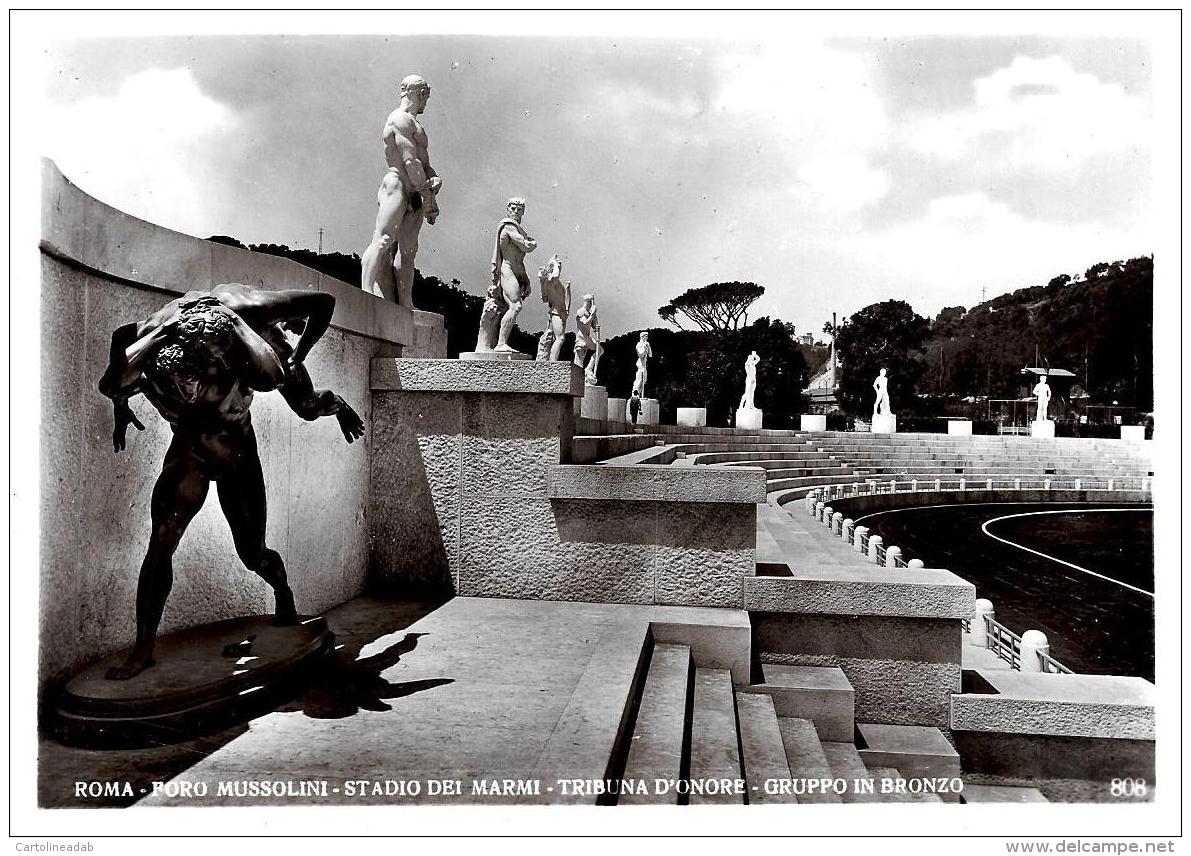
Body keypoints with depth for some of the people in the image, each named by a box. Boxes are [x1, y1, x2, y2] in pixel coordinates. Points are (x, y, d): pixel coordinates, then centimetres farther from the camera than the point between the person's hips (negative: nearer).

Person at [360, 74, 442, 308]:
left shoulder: (414, 125, 27)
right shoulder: (400, 119, -4)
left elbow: (424, 163, 21)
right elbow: (410, 161, -13)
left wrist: (435, 179, -1)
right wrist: (429, 197, -14)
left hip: (413, 195, 10)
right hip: (396, 186, -10)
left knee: (408, 252, 4)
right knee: (383, 241, -18)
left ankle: (405, 308, 3)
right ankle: (367, 294, -26)